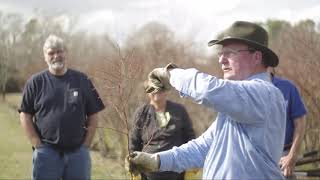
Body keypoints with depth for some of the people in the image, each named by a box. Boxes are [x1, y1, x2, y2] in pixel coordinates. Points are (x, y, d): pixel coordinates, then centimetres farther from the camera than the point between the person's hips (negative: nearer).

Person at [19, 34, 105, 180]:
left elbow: (93, 115, 7)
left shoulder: (82, 80, 6)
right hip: (46, 152, -1)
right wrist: (38, 145, -6)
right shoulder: (36, 82, 3)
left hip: (78, 151, 1)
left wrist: (86, 144, -2)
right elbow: (25, 115, 2)